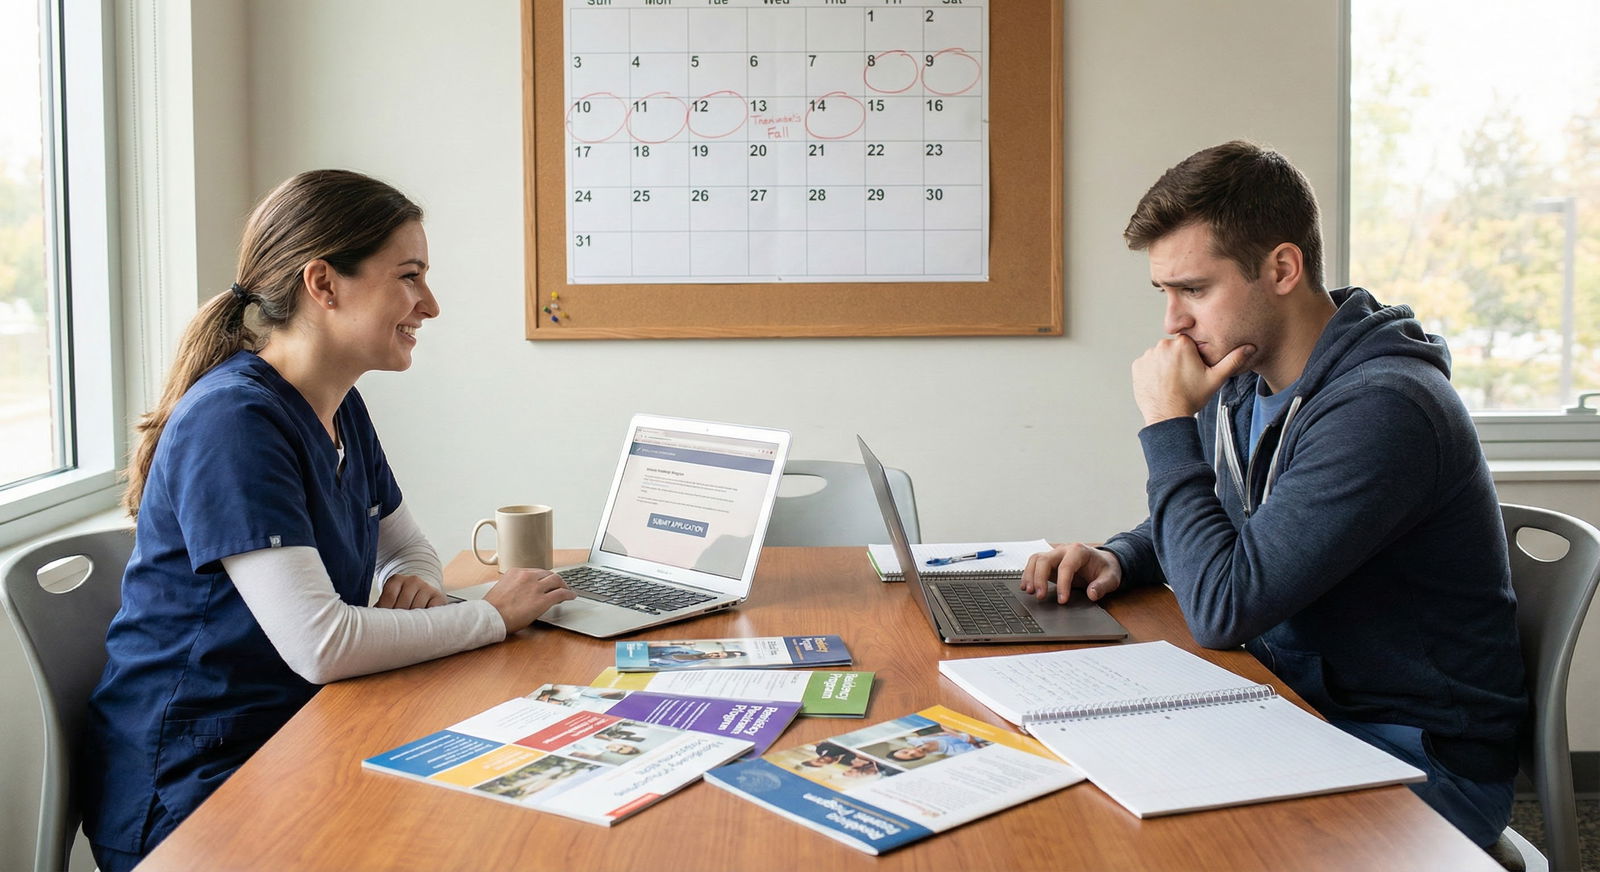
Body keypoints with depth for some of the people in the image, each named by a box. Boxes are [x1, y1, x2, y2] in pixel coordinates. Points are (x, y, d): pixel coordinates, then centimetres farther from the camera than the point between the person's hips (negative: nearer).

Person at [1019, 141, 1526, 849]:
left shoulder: (1381, 408, -25)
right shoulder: (1242, 384, 2)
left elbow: (1221, 609, -28)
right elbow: (1199, 528, 21)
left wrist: (1168, 423, -19)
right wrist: (1116, 560, -2)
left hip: (1420, 759, -7)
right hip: (1298, 707, 8)